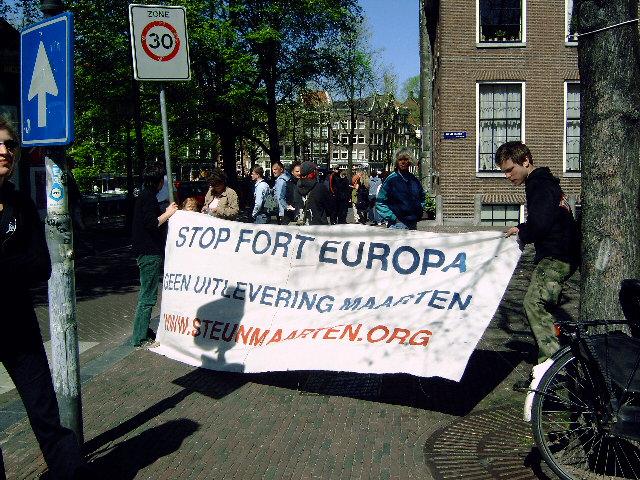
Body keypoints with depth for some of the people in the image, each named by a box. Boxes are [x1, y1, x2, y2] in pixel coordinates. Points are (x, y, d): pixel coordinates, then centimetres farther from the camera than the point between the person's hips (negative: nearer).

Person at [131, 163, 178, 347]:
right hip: (150, 252, -11)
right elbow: (152, 224, -24)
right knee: (148, 296, -4)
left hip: (146, 252, 11)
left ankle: (143, 331, 29)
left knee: (147, 293, 19)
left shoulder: (144, 196, 15)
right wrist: (167, 214, -12)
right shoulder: (149, 197, -16)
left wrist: (167, 212, 20)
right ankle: (140, 337, 2)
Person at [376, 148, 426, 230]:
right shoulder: (391, 179, -6)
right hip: (398, 224, -5)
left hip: (413, 224, 5)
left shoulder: (414, 180, 10)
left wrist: (419, 211, 14)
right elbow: (380, 203, -7)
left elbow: (422, 196, 29)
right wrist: (392, 217, -13)